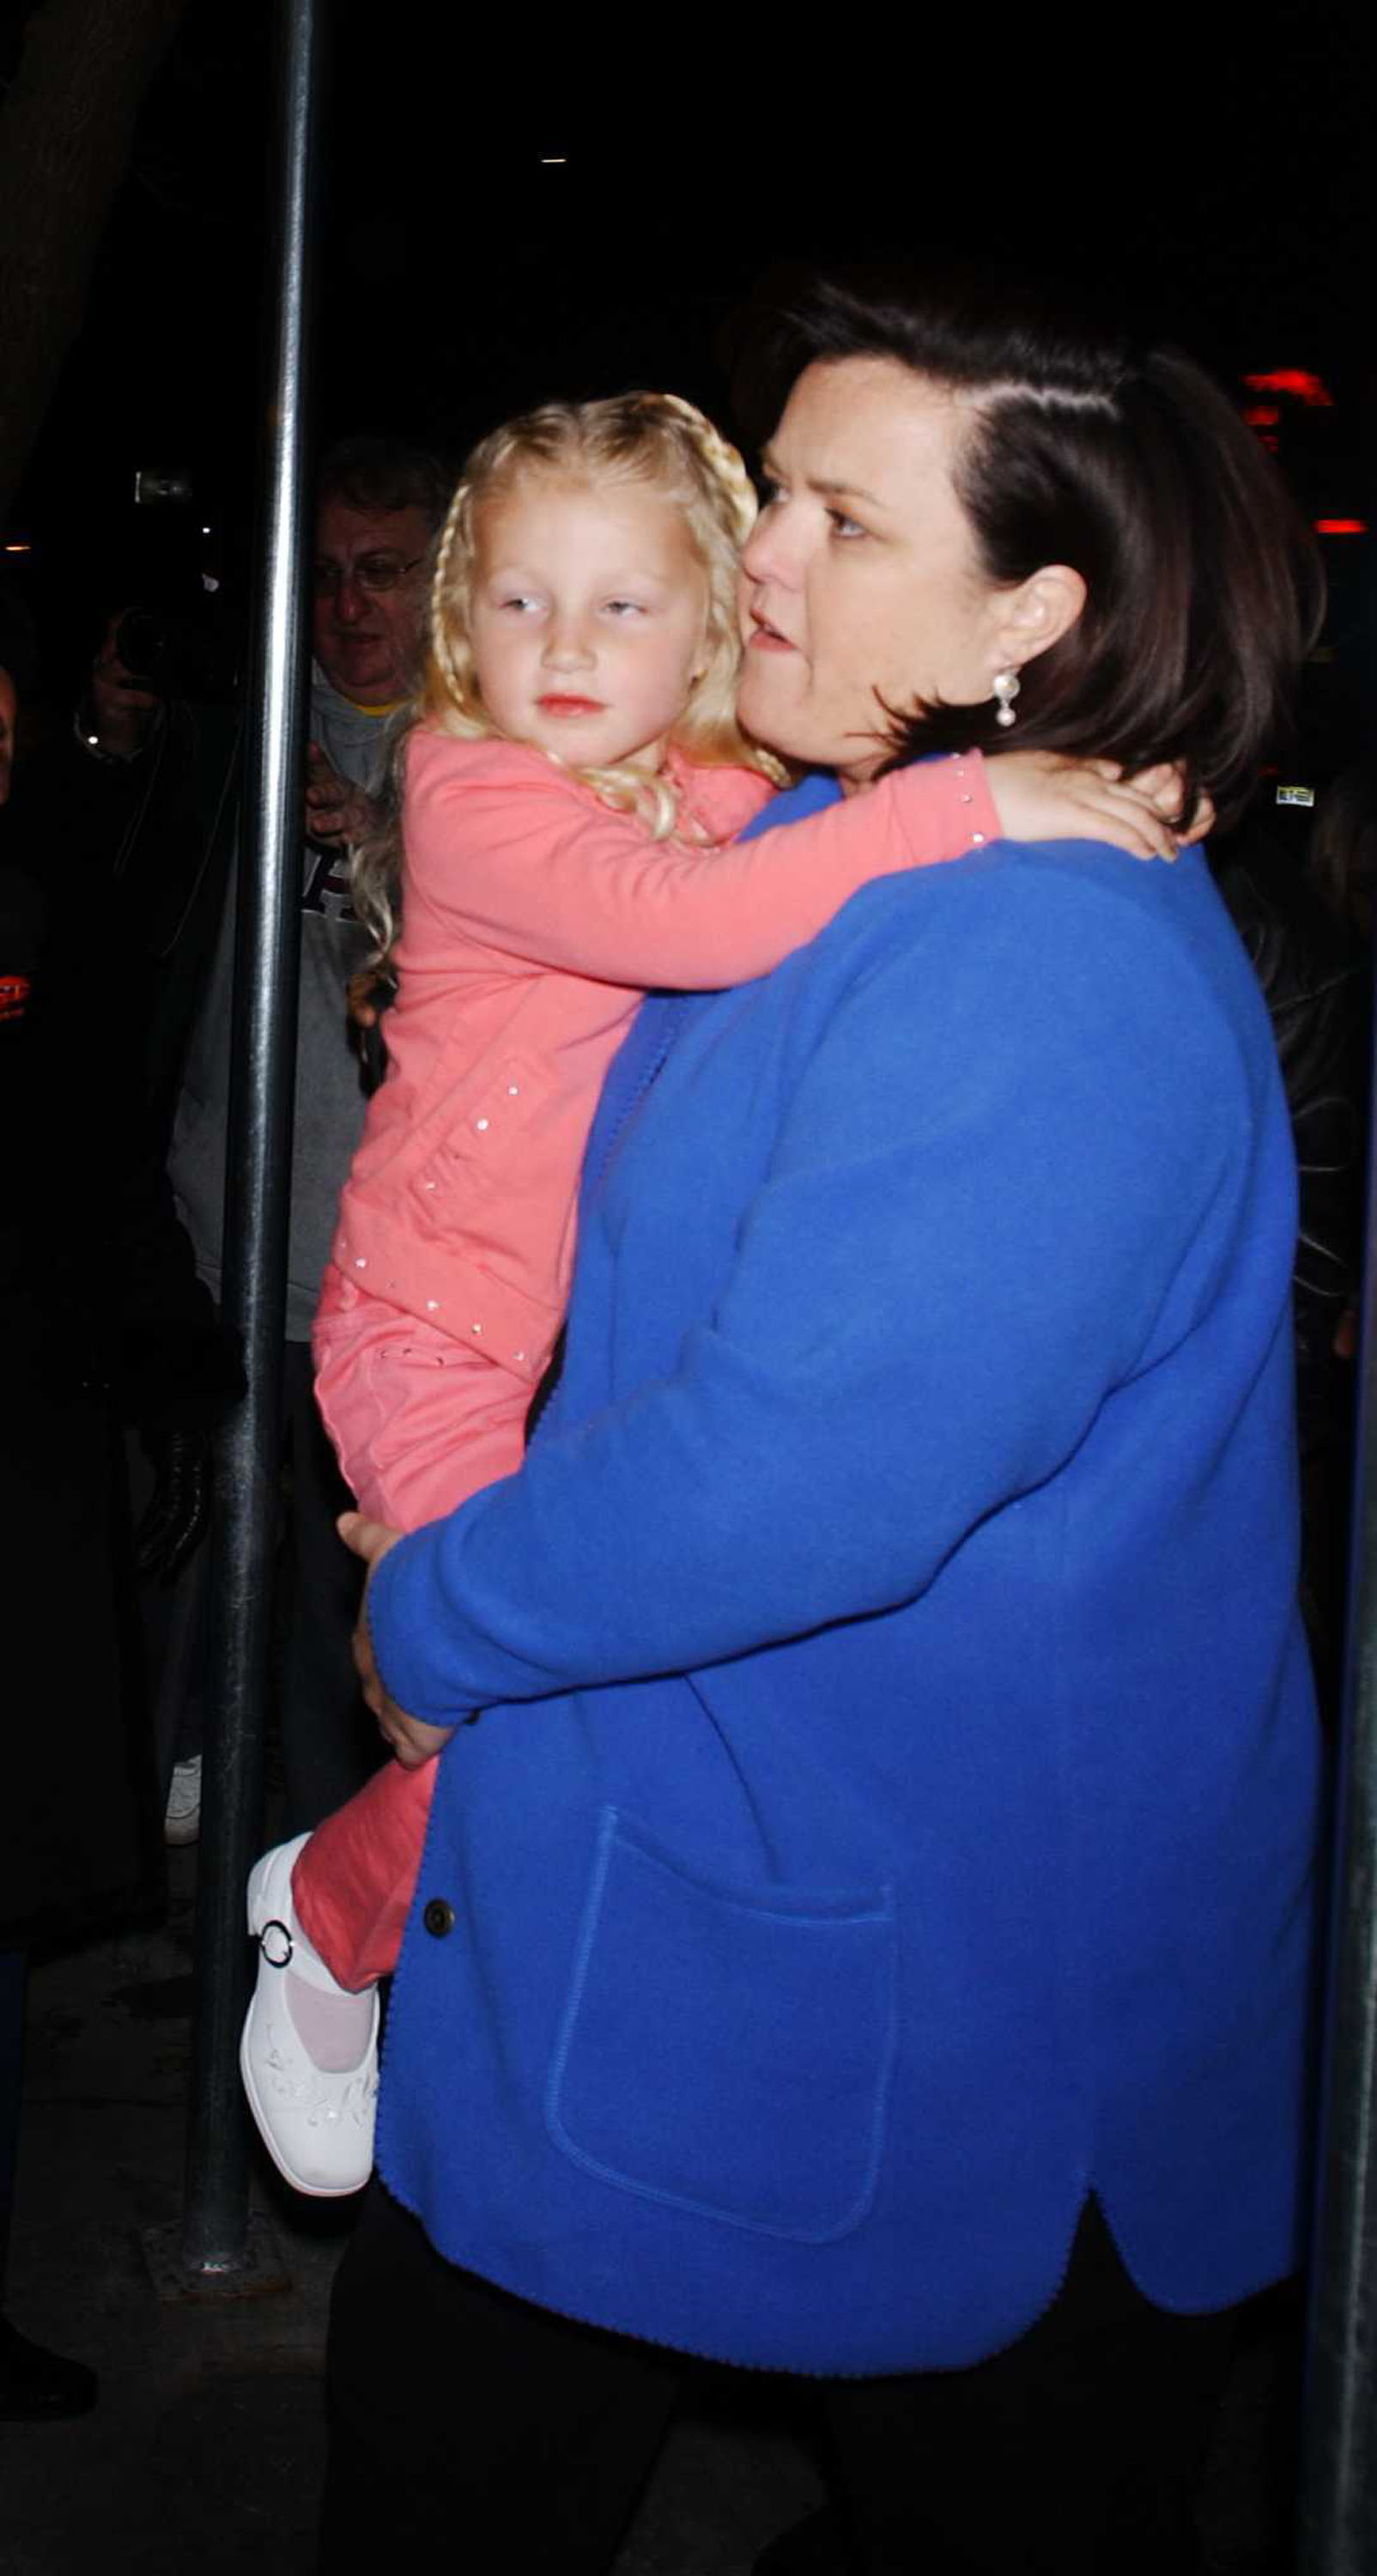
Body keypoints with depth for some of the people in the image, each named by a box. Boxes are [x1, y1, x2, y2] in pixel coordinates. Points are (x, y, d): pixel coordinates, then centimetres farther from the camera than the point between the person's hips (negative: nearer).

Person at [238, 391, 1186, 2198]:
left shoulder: (730, 793, 2)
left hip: (601, 1321, 7)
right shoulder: (470, 796, -19)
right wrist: (966, 808, -40)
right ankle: (326, 1918, 18)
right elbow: (686, 921, -36)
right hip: (442, 1337, -6)